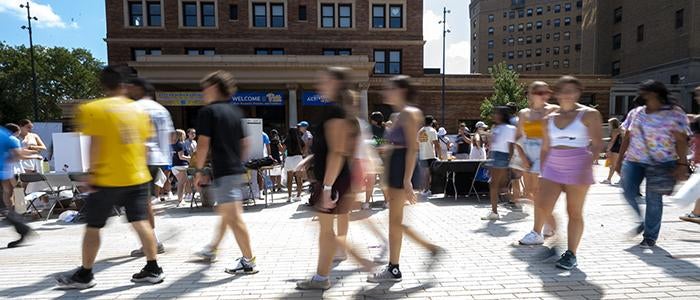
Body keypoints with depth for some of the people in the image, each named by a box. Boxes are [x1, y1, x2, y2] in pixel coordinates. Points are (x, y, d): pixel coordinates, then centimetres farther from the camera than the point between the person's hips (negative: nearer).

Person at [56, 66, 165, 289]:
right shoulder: (138, 110, 7)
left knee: (92, 227, 10)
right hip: (137, 177, 4)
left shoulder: (93, 109, -6)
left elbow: (95, 144, -13)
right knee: (141, 222, 6)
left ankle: (84, 275, 22)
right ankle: (153, 269, 8)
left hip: (108, 179, -4)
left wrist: (92, 172, -6)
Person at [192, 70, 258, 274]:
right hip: (237, 171, 9)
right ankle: (212, 249, 40)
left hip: (222, 172, -9)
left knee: (234, 217, -6)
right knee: (225, 212, 21)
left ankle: (248, 261, -1)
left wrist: (199, 170, -5)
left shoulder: (208, 111, -8)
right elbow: (245, 144, 15)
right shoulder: (235, 111, 13)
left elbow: (203, 144, -14)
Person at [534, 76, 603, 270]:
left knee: (574, 212, 4)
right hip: (553, 168, 3)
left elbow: (597, 144, -7)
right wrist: (542, 172, 13)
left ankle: (571, 254, 13)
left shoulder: (589, 114, -1)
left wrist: (587, 166, -19)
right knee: (542, 207, -6)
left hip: (577, 170, -3)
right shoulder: (550, 119, 11)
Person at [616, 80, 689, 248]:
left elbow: (681, 141, -6)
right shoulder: (635, 113, 8)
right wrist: (620, 160, 10)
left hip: (661, 163, -4)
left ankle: (650, 237, 14)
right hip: (634, 160, 4)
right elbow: (627, 138, 11)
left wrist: (682, 164, -13)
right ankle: (641, 222, 21)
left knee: (653, 198, -1)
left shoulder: (674, 113, -4)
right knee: (629, 192, -6)